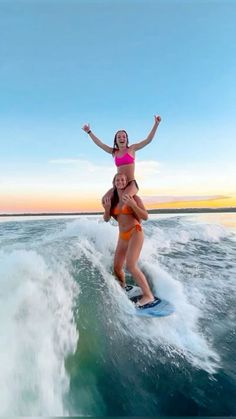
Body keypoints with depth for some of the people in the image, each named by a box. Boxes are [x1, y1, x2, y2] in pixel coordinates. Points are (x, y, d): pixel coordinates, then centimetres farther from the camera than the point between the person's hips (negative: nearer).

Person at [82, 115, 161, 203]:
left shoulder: (131, 149, 5)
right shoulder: (114, 152, 15)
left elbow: (148, 140, 1)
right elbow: (100, 144, 22)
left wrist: (156, 124, -5)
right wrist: (89, 132, 25)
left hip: (131, 183, -5)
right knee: (105, 199, -14)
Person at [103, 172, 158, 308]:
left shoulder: (134, 197, -6)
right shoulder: (113, 200, 9)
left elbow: (145, 217, -11)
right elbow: (106, 219, 10)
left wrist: (132, 204, -24)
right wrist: (107, 208, -11)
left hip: (135, 233, -6)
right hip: (122, 236, 6)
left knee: (131, 266, -21)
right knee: (117, 268, 9)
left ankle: (148, 295, -10)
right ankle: (123, 290, 37)